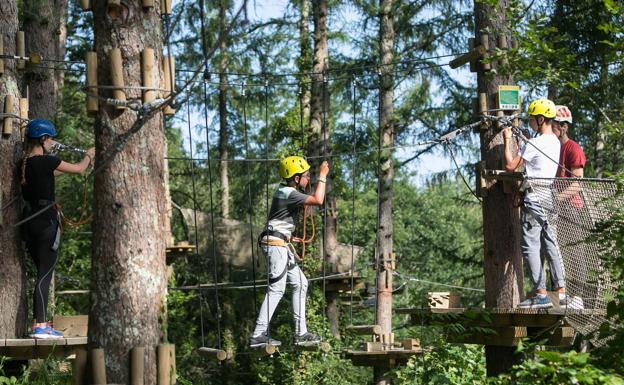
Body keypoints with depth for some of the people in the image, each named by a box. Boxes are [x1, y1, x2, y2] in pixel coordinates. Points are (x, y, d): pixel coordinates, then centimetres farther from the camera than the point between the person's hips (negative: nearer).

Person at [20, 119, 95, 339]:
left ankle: (38, 324, 16)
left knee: (42, 273, 15)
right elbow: (79, 169, -1)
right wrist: (89, 156, 21)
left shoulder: (25, 163, 10)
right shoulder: (46, 161, -13)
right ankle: (40, 326, -9)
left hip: (30, 220, 8)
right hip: (46, 220, -8)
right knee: (45, 274, -7)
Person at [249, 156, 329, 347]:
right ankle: (258, 335, -12)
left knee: (300, 284, 12)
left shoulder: (284, 190, 14)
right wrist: (322, 176, -17)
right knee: (276, 289, -12)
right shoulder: (289, 194, -17)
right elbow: (318, 201, -25)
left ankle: (300, 333, 12)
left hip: (282, 244, 11)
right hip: (276, 243, -11)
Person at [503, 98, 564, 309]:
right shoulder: (556, 142, 14)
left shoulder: (534, 143, -13)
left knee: (530, 246, -7)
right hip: (550, 197, 9)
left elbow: (510, 165, -9)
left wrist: (507, 140, -1)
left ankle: (541, 294, -13)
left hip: (534, 198, -9)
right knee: (551, 245, 10)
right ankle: (561, 290, 8)